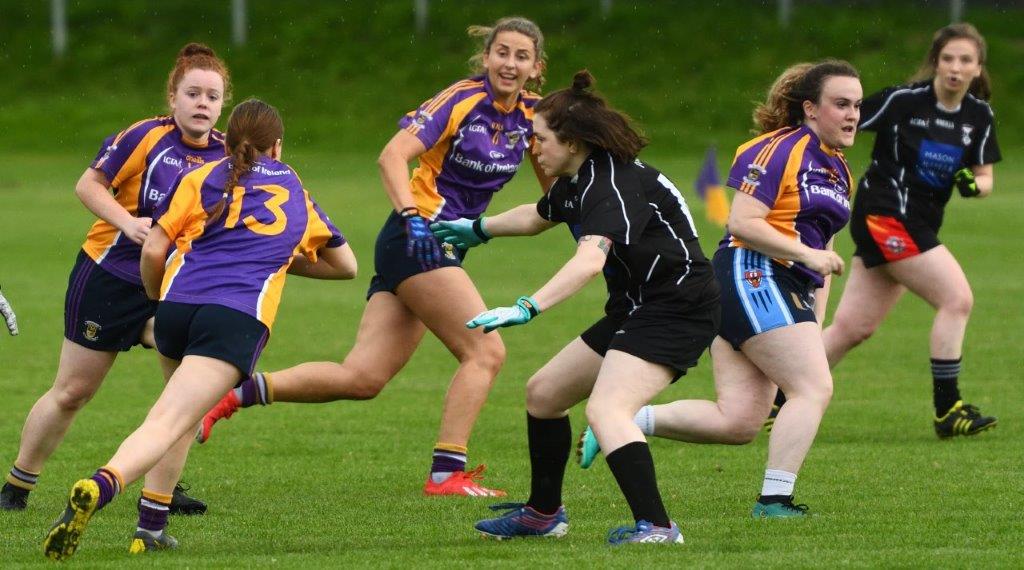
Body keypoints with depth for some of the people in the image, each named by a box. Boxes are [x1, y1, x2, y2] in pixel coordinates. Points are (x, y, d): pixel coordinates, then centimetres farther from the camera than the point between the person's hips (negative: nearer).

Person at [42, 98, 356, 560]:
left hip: (178, 303, 2)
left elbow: (153, 250, 11)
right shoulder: (298, 194, 27)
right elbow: (345, 264, 39)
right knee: (169, 423, -14)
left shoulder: (202, 178, 20)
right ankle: (101, 485, -41)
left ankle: (151, 526, 12)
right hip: (240, 317, -2)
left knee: (177, 416, 26)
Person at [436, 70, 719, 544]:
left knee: (606, 410, -28)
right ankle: (543, 514, 31)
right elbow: (537, 217, 33)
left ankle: (656, 527, -36)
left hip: (677, 309, -11)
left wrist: (527, 309, -47)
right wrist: (477, 229, 46)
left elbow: (590, 260, -39)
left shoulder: (614, 185, -23)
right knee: (543, 393, 16)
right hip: (637, 310, 11)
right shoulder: (576, 183, 9)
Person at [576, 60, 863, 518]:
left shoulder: (837, 169, 19)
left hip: (787, 291, 9)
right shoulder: (780, 149, -10)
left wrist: (817, 314, 20)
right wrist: (806, 254, -19)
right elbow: (742, 223, -17)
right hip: (753, 278, -9)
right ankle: (774, 499, -13)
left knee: (736, 421, 0)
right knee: (814, 389, -14)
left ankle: (623, 419, 7)